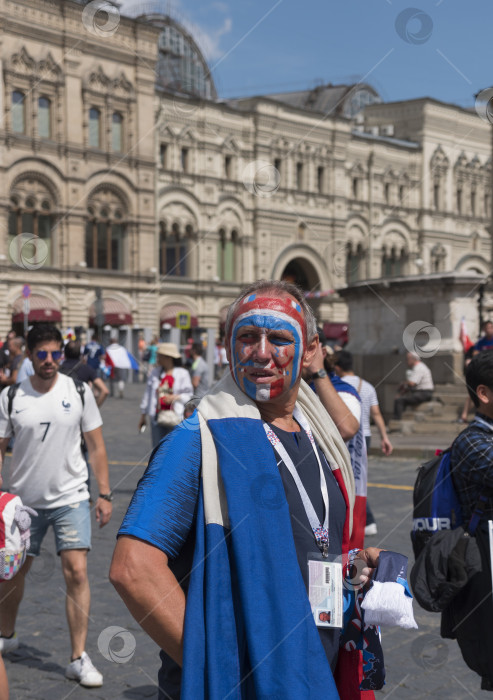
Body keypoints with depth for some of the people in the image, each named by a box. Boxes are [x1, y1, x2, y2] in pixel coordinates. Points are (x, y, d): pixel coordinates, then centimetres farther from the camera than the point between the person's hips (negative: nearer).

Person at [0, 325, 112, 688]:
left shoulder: (79, 392, -3)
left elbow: (96, 446, 3)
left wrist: (105, 494, -1)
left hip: (71, 498, -1)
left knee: (77, 572, -11)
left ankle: (79, 658, -3)